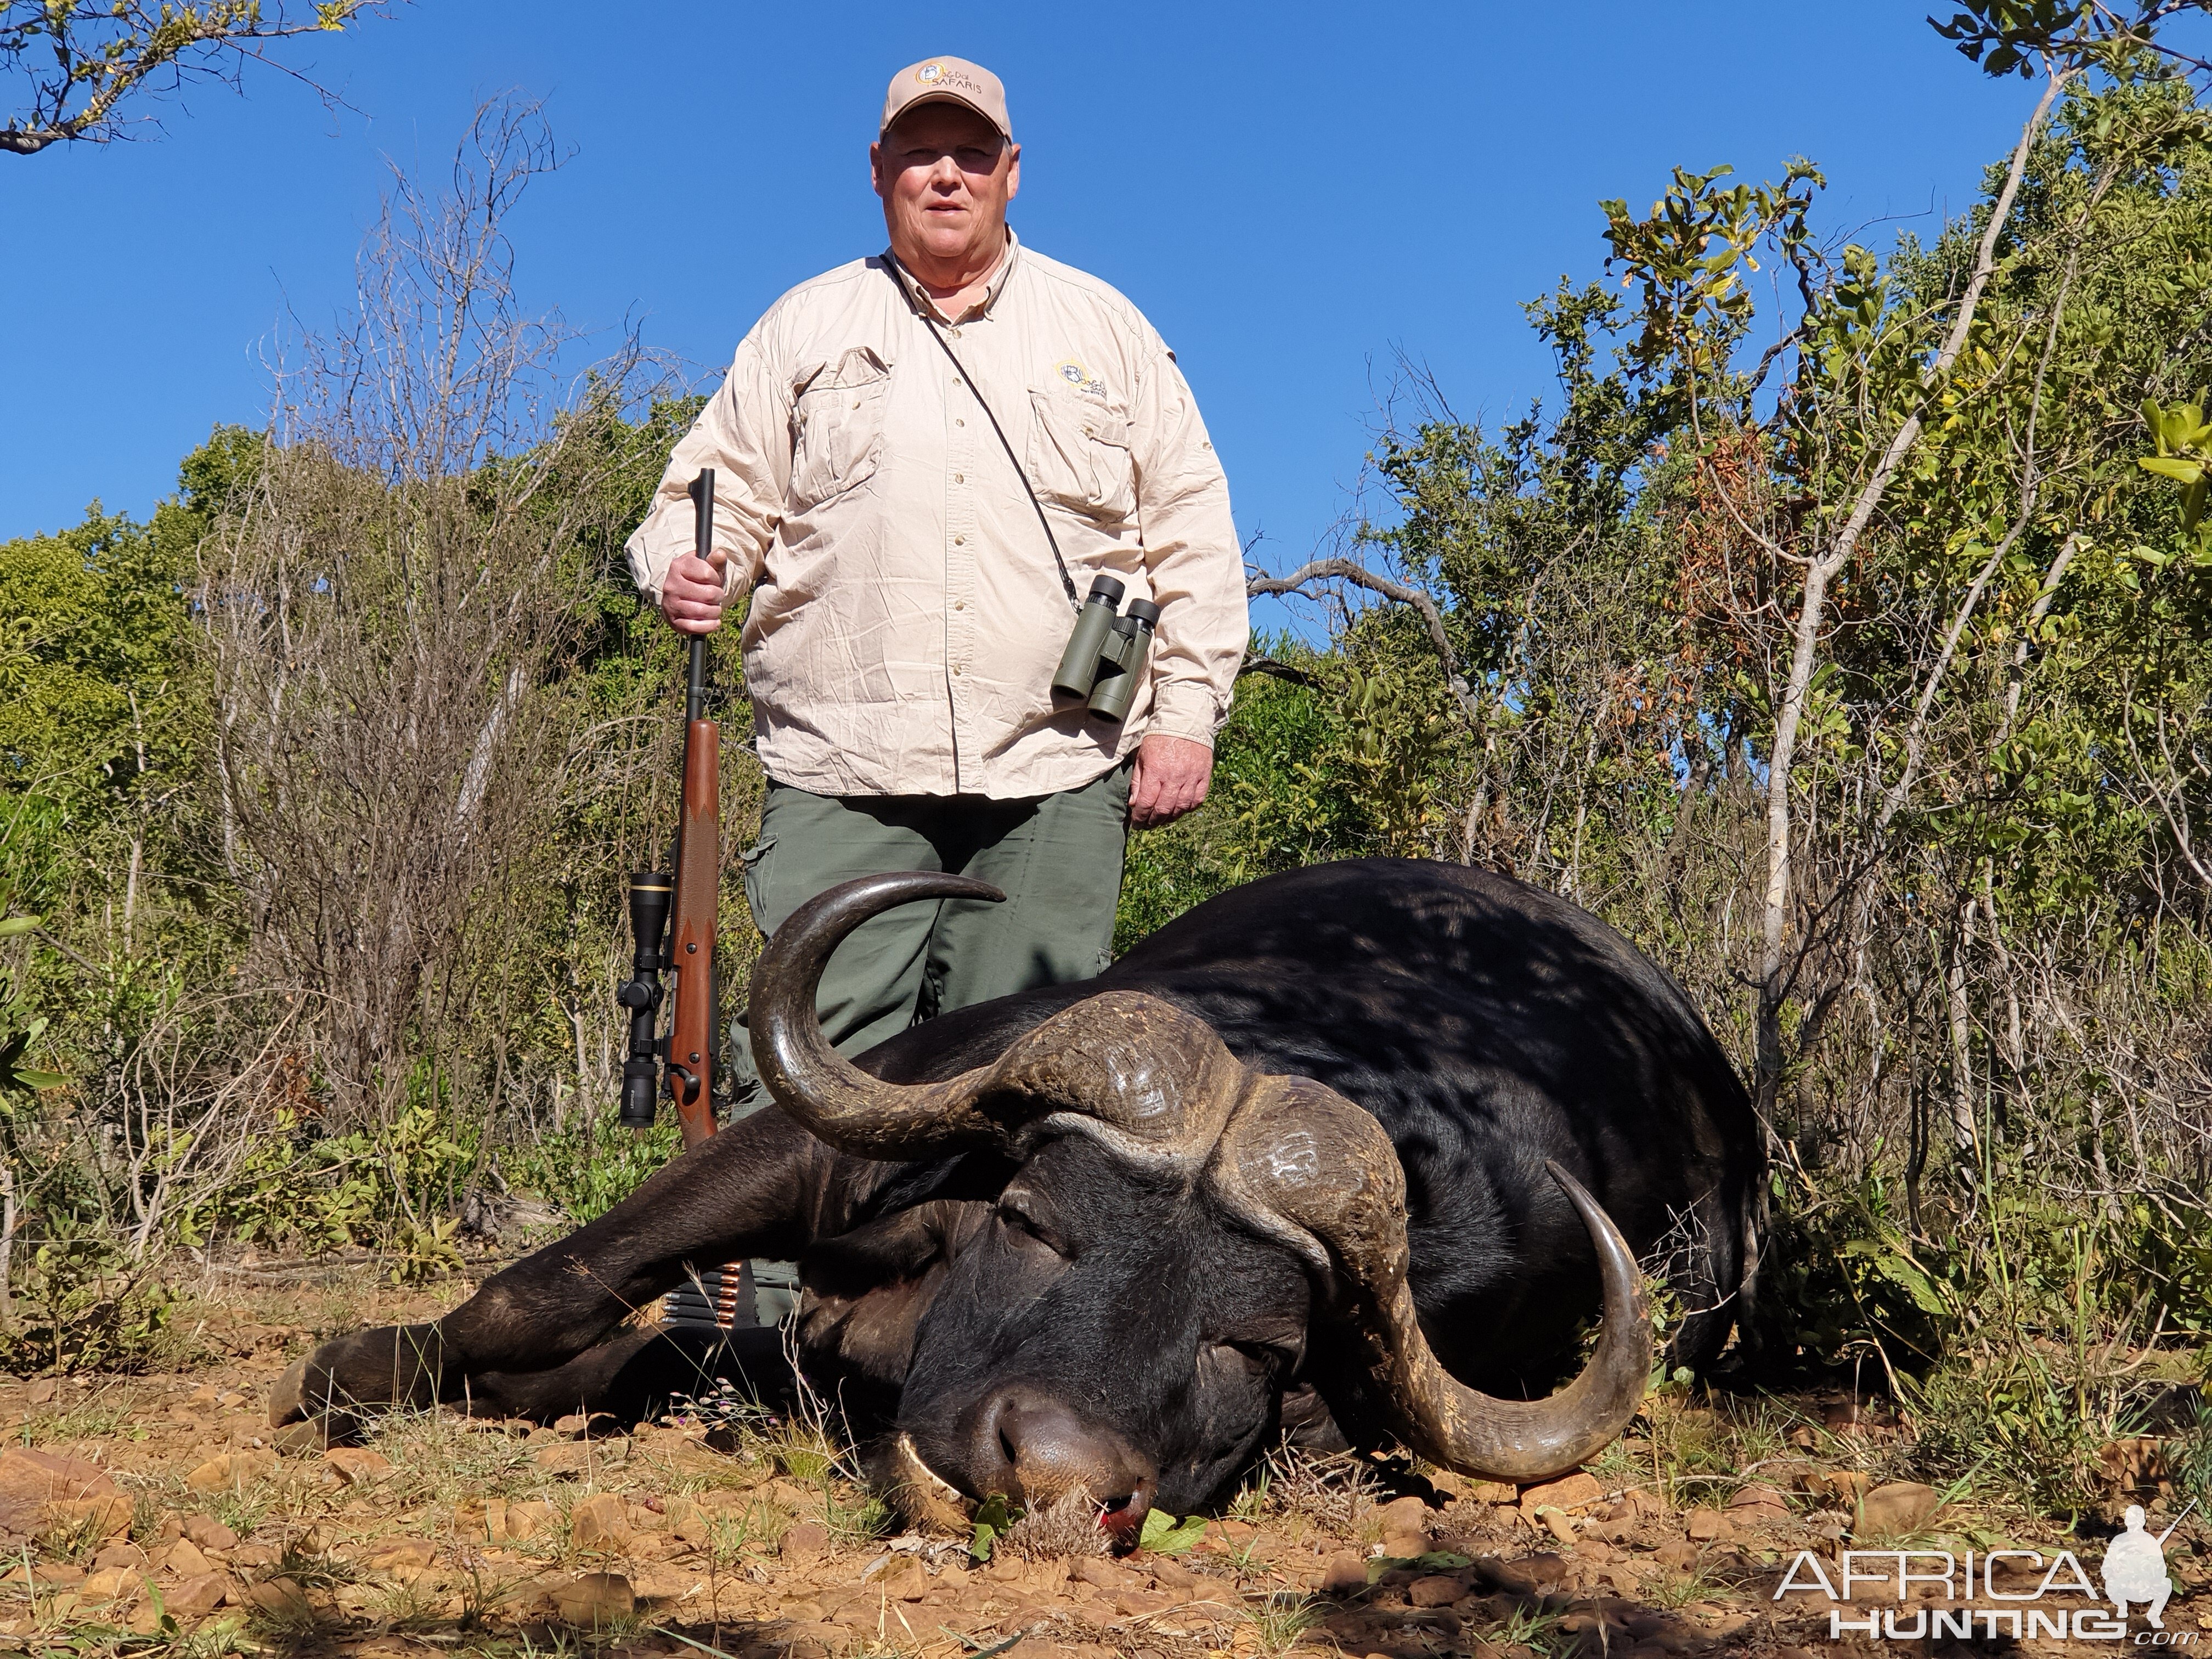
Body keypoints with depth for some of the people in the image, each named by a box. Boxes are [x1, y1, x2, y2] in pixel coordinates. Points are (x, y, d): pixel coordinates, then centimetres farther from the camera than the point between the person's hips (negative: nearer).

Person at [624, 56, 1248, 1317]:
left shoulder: (1106, 329, 16)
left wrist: (1187, 714, 2)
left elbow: (1193, 536, 12)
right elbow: (722, 492, 15)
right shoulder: (806, 330, 16)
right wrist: (684, 568, -9)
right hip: (843, 769, 0)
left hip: (1056, 772, 0)